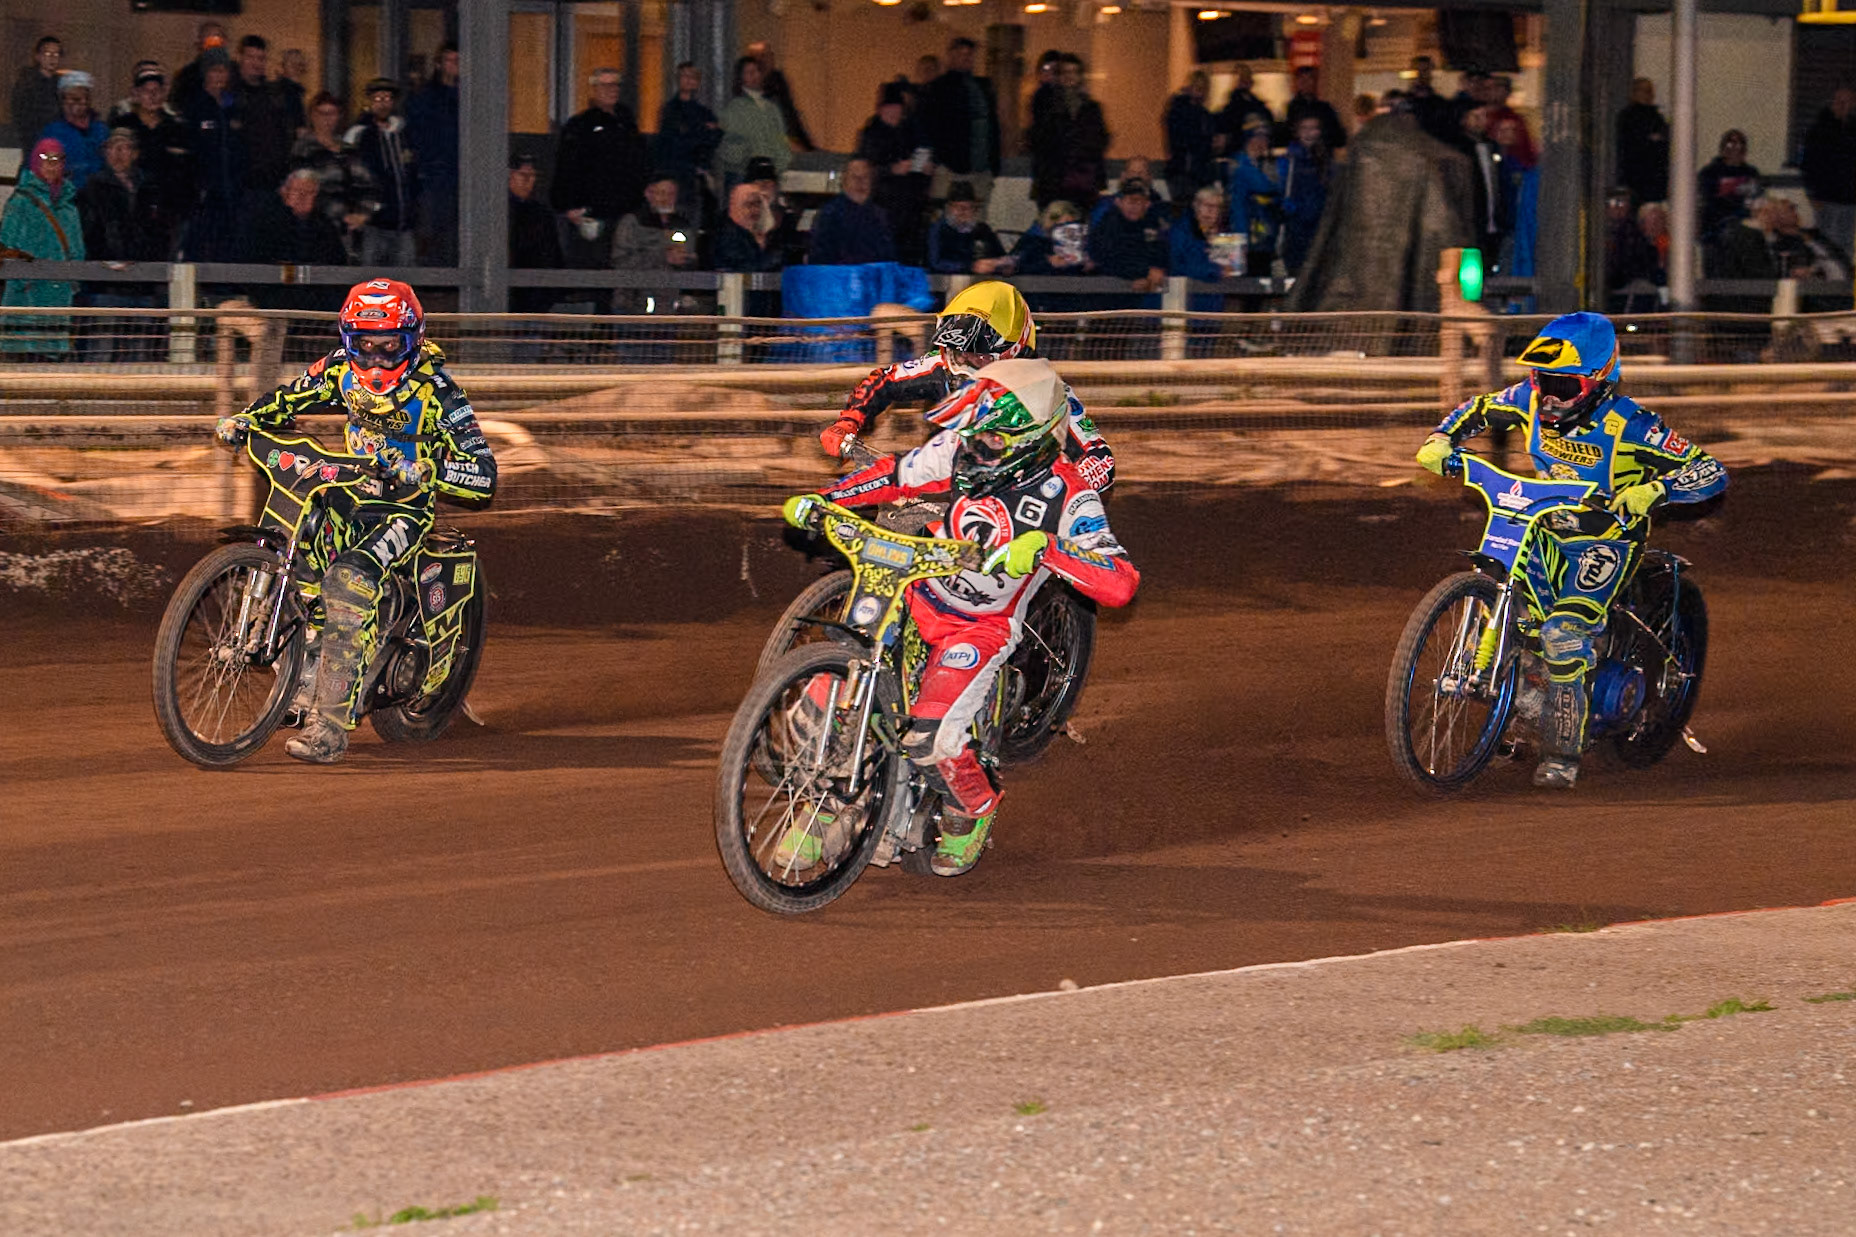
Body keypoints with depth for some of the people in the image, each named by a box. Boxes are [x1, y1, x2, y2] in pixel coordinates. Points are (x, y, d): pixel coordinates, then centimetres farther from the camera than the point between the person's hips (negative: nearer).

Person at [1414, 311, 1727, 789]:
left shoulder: (1627, 424, -24)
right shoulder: (1532, 400, -8)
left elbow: (1711, 473, -25)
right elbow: (1478, 409, 14)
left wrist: (1655, 489, -43)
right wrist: (1442, 439, -5)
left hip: (1607, 541, -6)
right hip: (1548, 532, 6)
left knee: (1564, 633, -25)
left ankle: (1562, 754, -19)